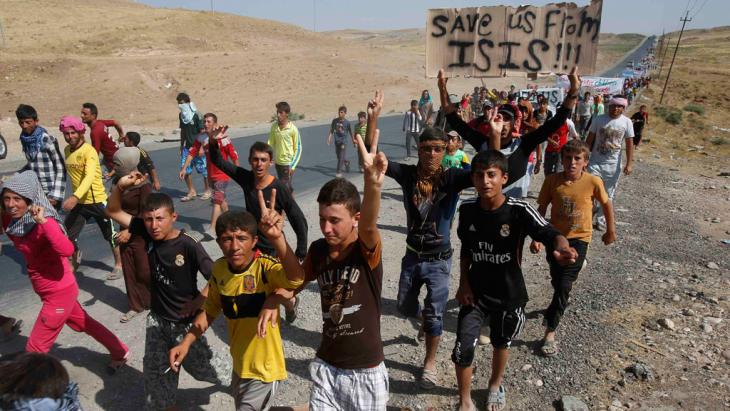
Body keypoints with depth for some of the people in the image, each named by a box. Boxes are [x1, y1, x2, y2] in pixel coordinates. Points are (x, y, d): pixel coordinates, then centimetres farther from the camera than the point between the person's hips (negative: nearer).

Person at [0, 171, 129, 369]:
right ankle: (120, 353, 42)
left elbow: (67, 250, -40)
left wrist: (43, 221, -43)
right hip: (50, 291, 9)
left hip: (60, 292, -9)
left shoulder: (43, 222, -26)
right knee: (83, 324, 25)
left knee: (35, 348, 5)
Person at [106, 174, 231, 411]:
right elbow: (114, 212, -3)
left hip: (184, 321, -4)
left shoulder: (188, 246, -26)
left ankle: (232, 378, 47)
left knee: (201, 363, 17)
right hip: (157, 318, 5)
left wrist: (198, 302, -24)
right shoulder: (147, 233, -10)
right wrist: (120, 186, -20)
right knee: (156, 370, 15)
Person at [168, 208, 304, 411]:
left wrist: (277, 237, -63)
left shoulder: (265, 266, -27)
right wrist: (186, 342, -3)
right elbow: (210, 310, 7)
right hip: (239, 365, 7)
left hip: (264, 368, -6)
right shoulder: (219, 269, -9)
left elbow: (296, 278, -50)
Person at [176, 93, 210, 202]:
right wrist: (181, 146, 17)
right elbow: (183, 131, 17)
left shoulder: (196, 115, -12)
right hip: (187, 147, 6)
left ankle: (208, 190, 20)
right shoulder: (181, 115, 9)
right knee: (184, 169, 2)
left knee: (203, 169, 4)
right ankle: (191, 191, 15)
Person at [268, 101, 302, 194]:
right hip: (278, 162, 6)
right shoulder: (274, 126, 1)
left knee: (287, 188, -4)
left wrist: (293, 166, -14)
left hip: (288, 163, -5)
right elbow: (270, 143, 9)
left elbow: (298, 148, -9)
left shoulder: (293, 129, -13)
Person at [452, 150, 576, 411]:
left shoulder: (519, 211, -21)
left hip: (509, 294, -1)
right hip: (475, 292, 1)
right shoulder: (467, 209, -10)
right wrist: (463, 283, -1)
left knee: (501, 343, 21)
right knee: (463, 349, -2)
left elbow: (550, 234, -33)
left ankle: (495, 385, 53)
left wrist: (562, 249, -56)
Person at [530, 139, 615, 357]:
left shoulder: (593, 182, -15)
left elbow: (606, 203, 3)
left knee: (564, 285, -7)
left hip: (579, 238, -2)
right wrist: (536, 238, -10)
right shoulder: (552, 180, -12)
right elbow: (541, 210, -5)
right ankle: (560, 304, 48)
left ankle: (550, 332, 2)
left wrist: (611, 230, 12)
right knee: (557, 281, 16)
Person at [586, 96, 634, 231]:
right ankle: (592, 209, 18)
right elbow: (589, 140, 1)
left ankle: (601, 220, 23)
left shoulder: (627, 122, -3)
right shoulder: (599, 119, -4)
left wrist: (629, 164, -6)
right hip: (595, 162, -1)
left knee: (608, 194, 8)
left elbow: (629, 144, 0)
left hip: (613, 164, 1)